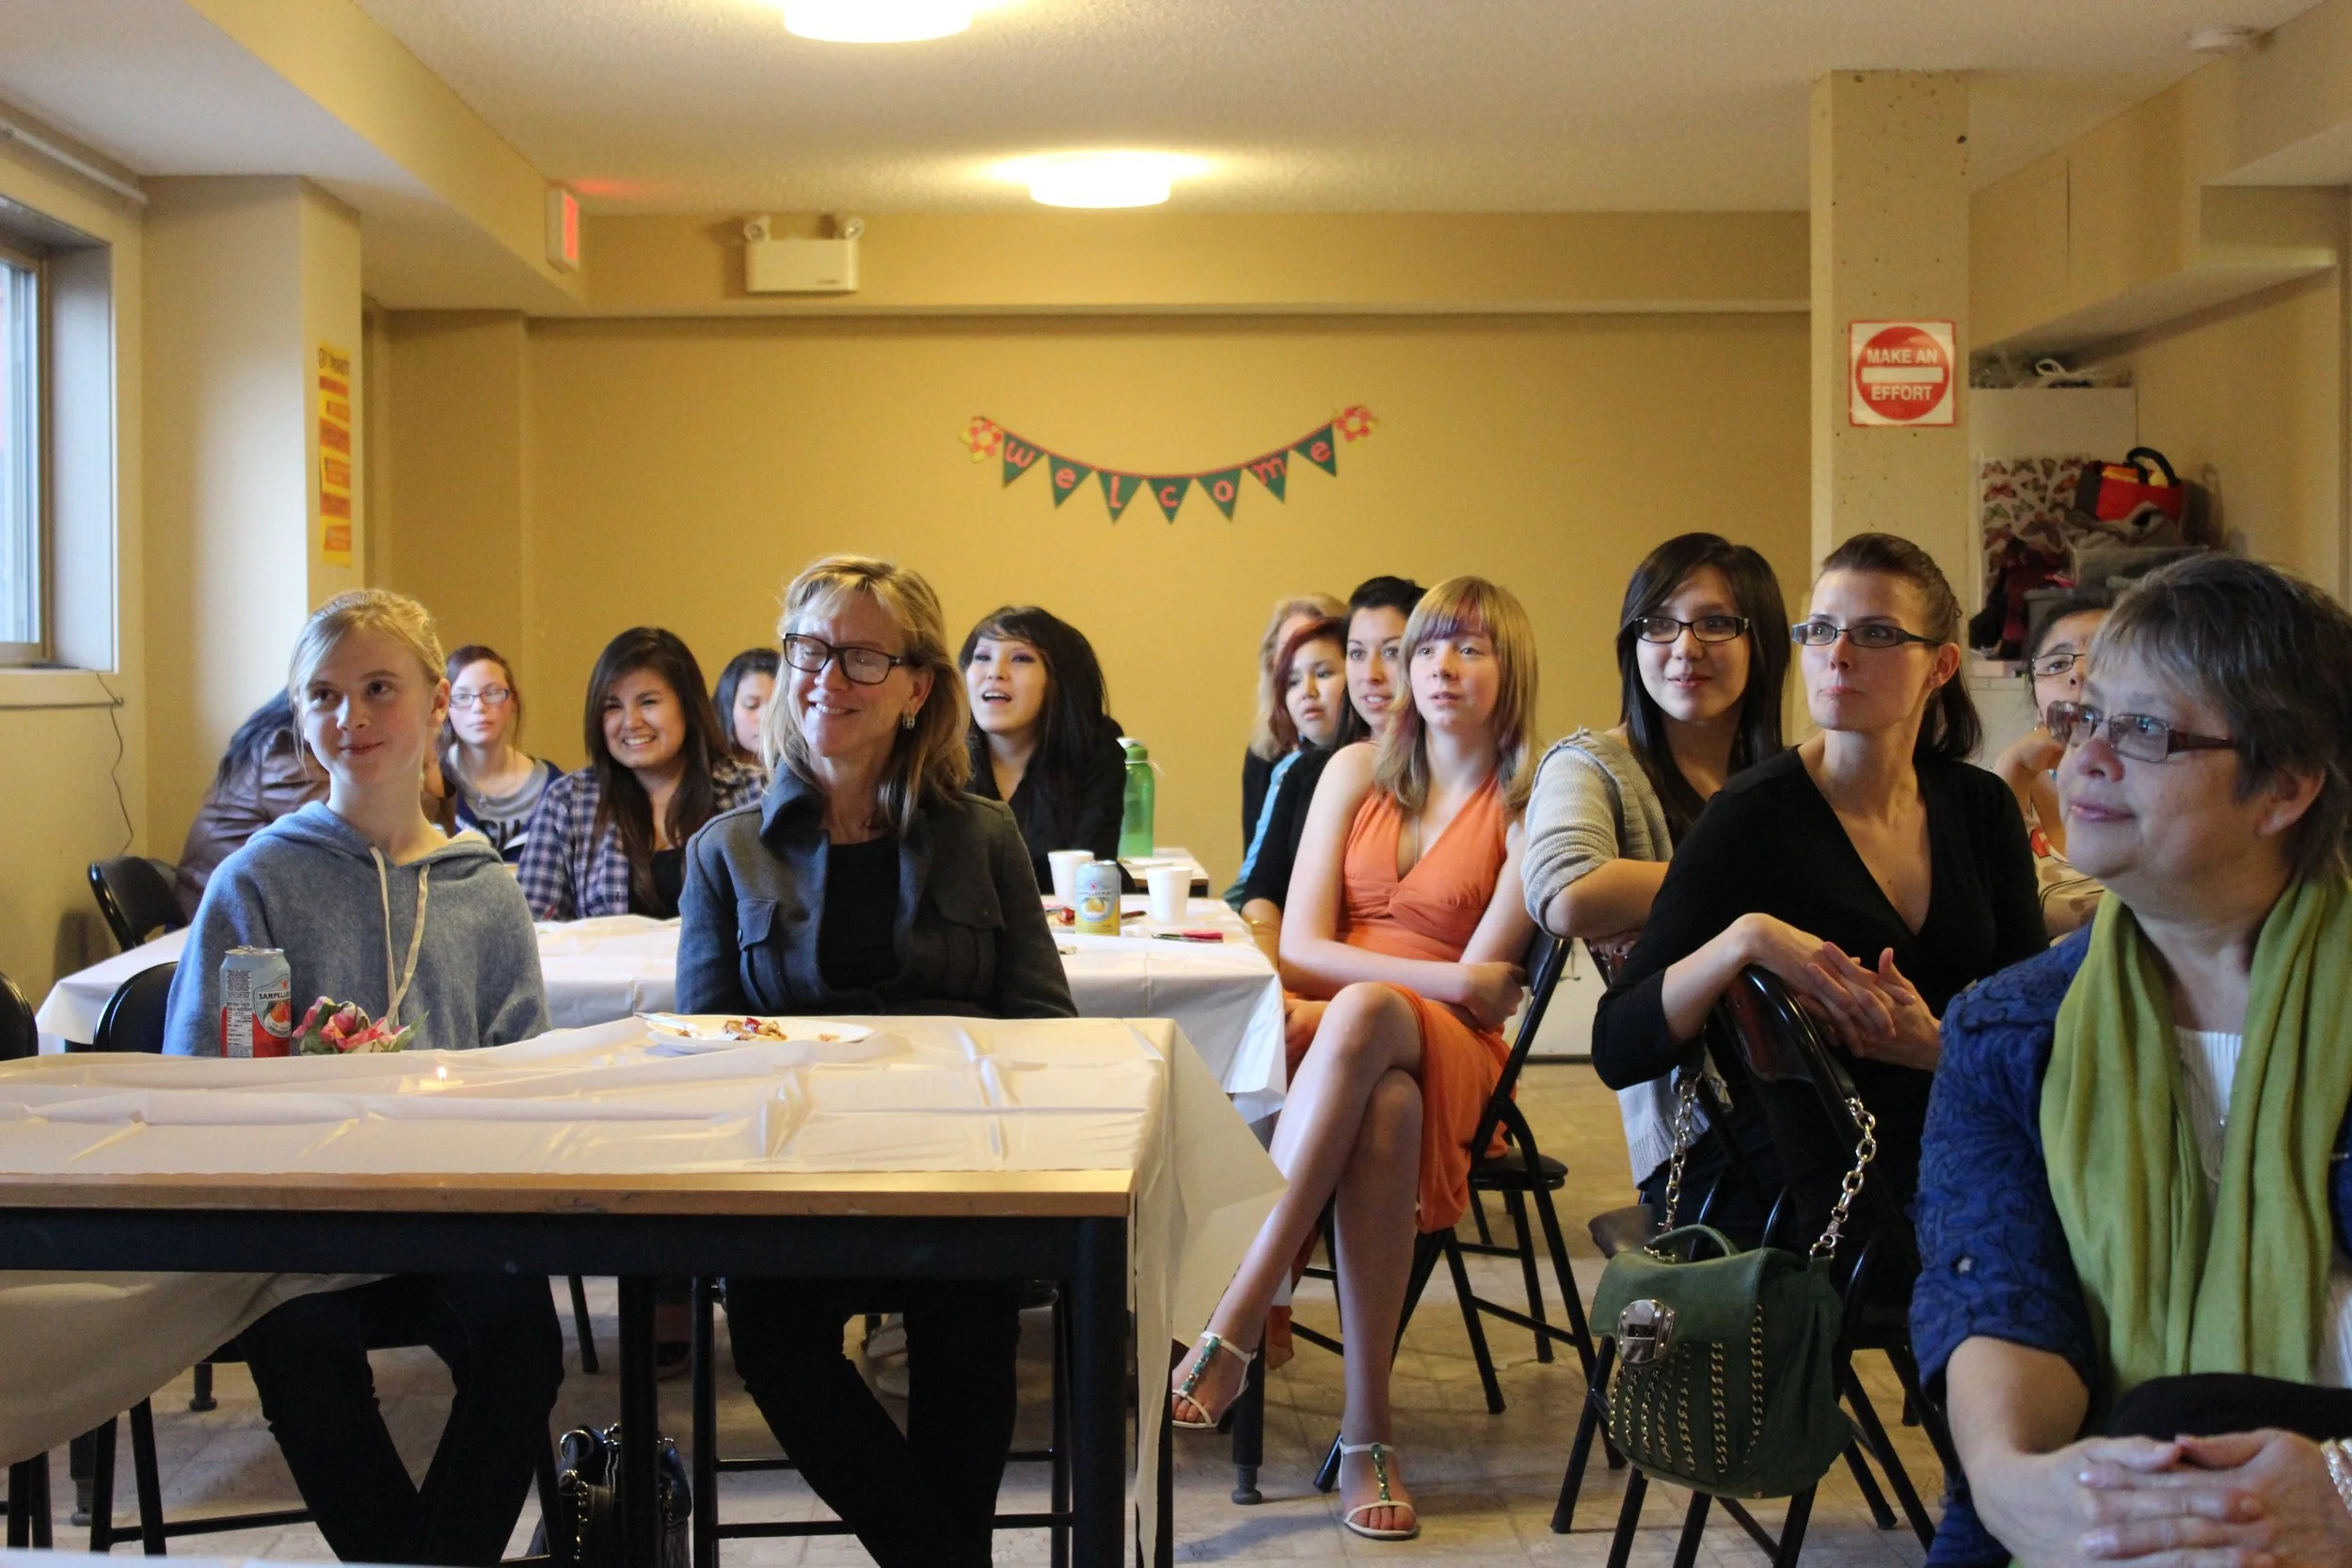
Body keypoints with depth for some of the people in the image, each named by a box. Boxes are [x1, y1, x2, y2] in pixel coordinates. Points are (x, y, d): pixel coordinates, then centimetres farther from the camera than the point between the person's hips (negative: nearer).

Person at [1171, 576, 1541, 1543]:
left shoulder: (1532, 805, 3)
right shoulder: (1357, 773, 11)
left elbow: (1482, 983, -4)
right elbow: (1299, 949, 2)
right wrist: (1447, 978, -9)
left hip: (1451, 1058, -2)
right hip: (1323, 1038, 2)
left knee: (1367, 1014, -40)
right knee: (1385, 1106, -38)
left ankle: (1231, 1329, -43)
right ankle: (1366, 1431, -38)